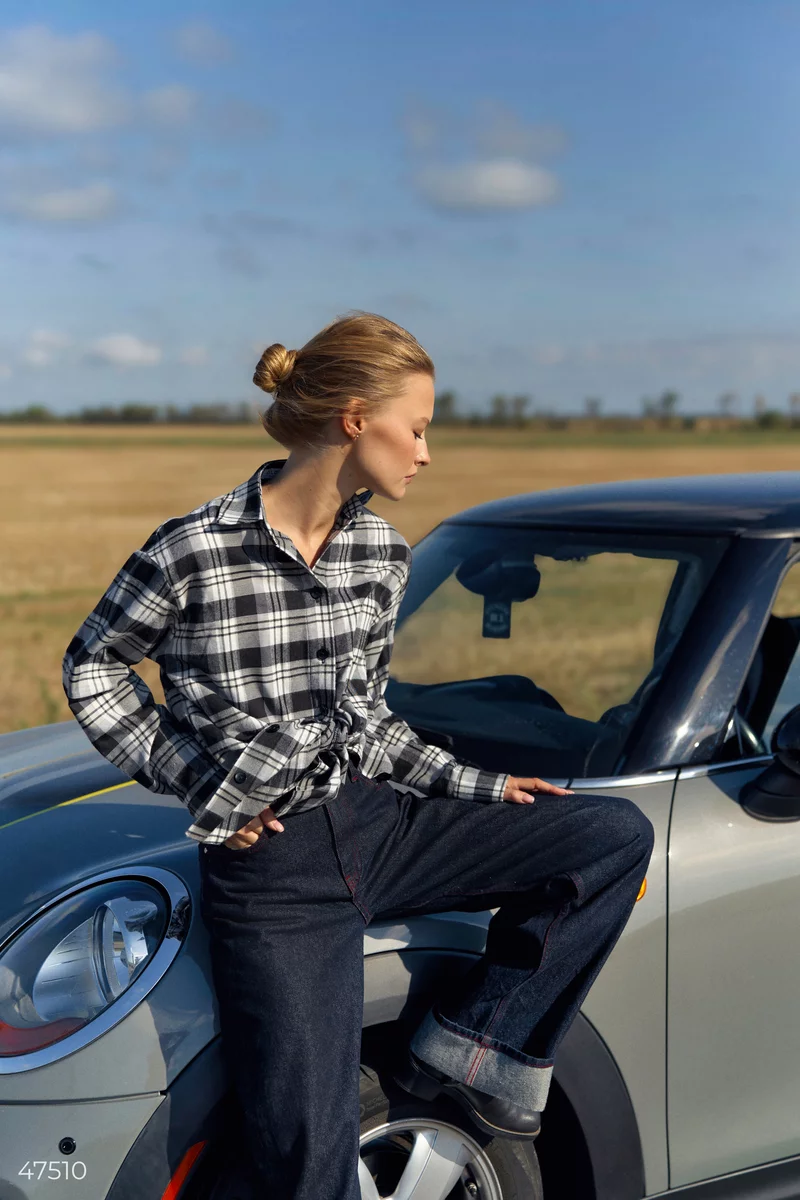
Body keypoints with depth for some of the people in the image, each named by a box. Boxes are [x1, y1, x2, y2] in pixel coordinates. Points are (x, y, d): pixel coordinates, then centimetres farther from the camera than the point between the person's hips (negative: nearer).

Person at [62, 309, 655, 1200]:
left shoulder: (382, 555, 4)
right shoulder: (194, 552, -14)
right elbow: (90, 669, 0)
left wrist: (479, 789, 5)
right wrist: (194, 780, -7)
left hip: (379, 827, 6)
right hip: (274, 873, -5)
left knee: (618, 835, -1)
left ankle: (476, 1040, 3)